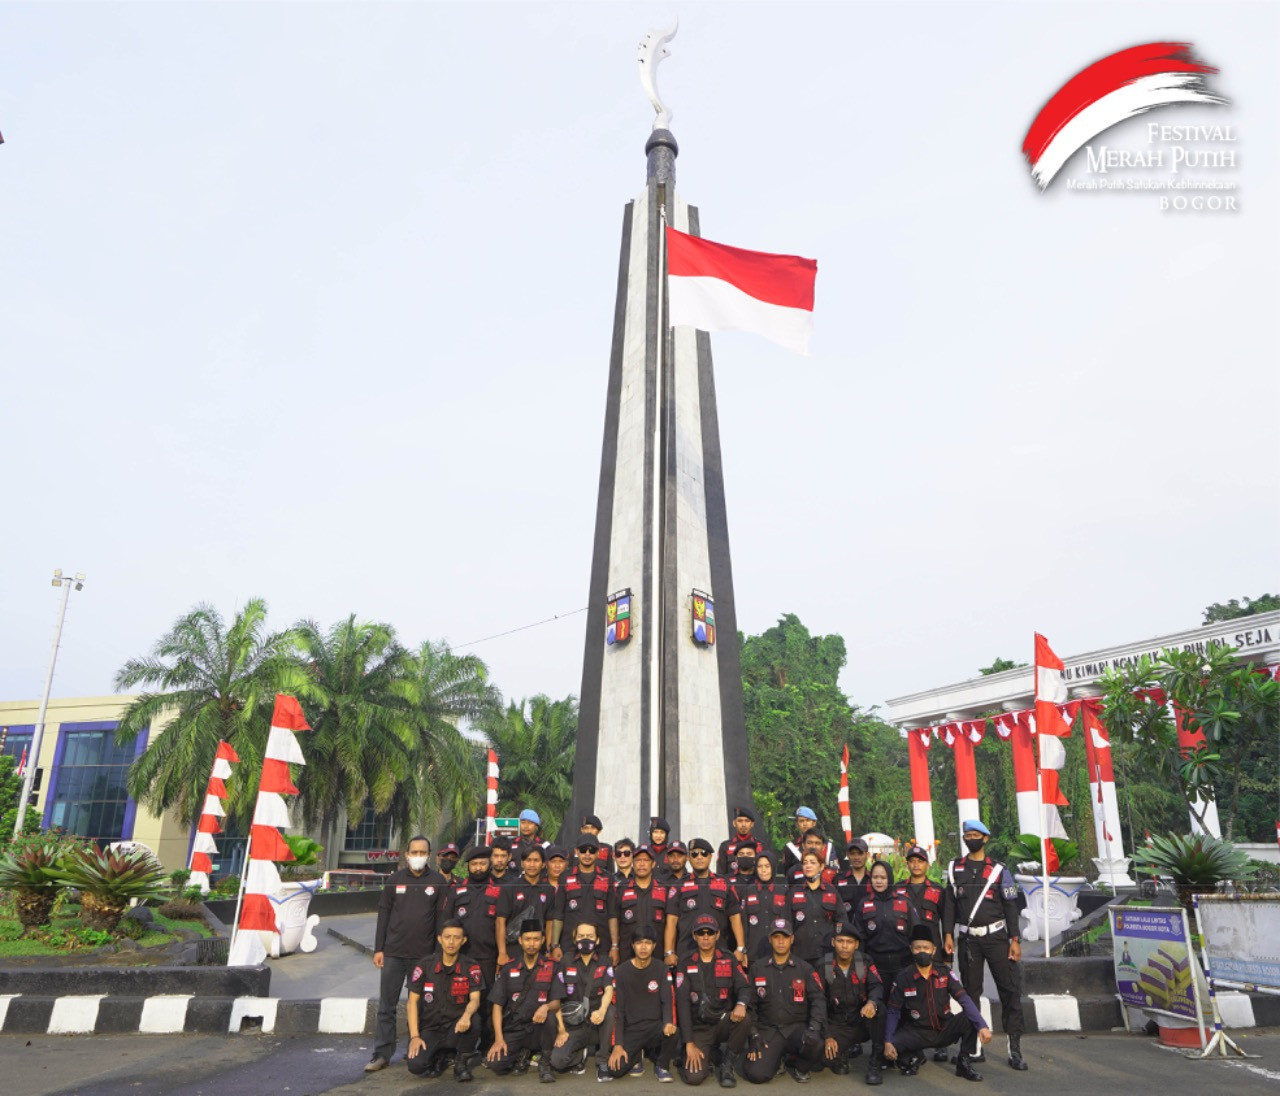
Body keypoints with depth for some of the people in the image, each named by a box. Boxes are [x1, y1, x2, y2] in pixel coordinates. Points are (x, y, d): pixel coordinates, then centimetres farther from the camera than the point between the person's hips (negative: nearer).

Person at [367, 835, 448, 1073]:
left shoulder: (438, 881, 0)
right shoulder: (395, 879, 4)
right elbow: (383, 914, 5)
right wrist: (378, 949, 0)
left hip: (423, 954, -1)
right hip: (393, 953, 1)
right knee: (386, 1006, 4)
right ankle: (382, 1054, 12)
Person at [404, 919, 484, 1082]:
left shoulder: (471, 968, -5)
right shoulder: (425, 965, -3)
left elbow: (475, 999, -13)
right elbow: (412, 1001, -1)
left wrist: (466, 1015, -37)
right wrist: (414, 1036, -11)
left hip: (456, 1027, -1)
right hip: (430, 1029, 1)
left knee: (473, 1022, -34)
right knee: (416, 1066, -26)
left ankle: (462, 1062, -3)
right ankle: (439, 1056, 12)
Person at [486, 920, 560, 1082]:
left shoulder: (551, 968, 1)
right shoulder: (508, 969, 4)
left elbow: (557, 1002, -5)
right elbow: (497, 1005, 2)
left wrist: (546, 1007, -29)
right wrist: (499, 1039, -10)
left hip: (538, 1028, -1)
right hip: (512, 1030, 2)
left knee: (550, 1015, -33)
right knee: (495, 1063, -24)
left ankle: (544, 1062, -8)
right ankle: (523, 1054, 10)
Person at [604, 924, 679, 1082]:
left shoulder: (661, 970, 1)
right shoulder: (621, 972, -2)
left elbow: (667, 1001, -8)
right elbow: (618, 1010, -3)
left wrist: (668, 1023, -30)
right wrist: (618, 1045, -12)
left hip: (655, 1025, 0)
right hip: (631, 1029, 0)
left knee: (672, 1031, -34)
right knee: (614, 1069, -23)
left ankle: (662, 1066, -2)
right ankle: (636, 1056, 12)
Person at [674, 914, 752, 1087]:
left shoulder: (729, 961, 4)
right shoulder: (685, 965, -1)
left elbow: (744, 987, -7)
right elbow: (682, 1004, -7)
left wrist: (741, 1004, -32)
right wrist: (689, 1043, -15)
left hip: (723, 1023, 1)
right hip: (698, 1028, -1)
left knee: (744, 1018, -31)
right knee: (694, 1077, -23)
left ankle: (727, 1065, -6)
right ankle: (712, 1055, 12)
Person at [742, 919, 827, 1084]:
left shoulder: (805, 969, 6)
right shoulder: (757, 968, 7)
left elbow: (818, 999, -4)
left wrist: (814, 1027, -20)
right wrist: (753, 1036, -4)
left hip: (797, 1027, 0)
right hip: (767, 1029, 0)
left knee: (816, 1044, -32)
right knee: (756, 1074, -22)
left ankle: (795, 1064, 3)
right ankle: (775, 1058, 14)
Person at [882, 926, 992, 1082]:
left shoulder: (944, 973, -5)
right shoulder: (903, 977, -9)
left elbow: (964, 999, -16)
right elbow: (893, 1012, -7)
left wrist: (982, 1026, -32)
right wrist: (888, 1042, -20)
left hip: (945, 1030, 1)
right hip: (917, 1033, -1)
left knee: (970, 1018, -24)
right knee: (891, 1048, -28)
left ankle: (963, 1063, -1)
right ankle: (914, 1057, 9)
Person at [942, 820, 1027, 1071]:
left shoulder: (999, 870, 2)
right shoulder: (955, 869, 7)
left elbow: (1010, 906, 1)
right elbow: (949, 904, 6)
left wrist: (1015, 940, -5)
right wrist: (948, 935, -1)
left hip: (996, 937, -1)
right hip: (967, 940, 2)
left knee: (1010, 989, -6)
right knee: (970, 992, 6)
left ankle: (1015, 1049, 1)